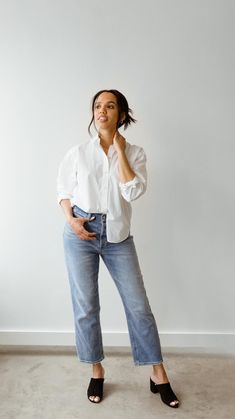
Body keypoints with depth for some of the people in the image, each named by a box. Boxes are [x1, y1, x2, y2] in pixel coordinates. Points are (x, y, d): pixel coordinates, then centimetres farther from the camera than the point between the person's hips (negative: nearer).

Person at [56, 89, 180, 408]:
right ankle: (97, 371, 28)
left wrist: (119, 150, -11)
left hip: (118, 236, 0)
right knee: (85, 306, 7)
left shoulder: (134, 153, 0)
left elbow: (133, 192, -15)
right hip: (81, 234, 1)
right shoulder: (78, 152, 2)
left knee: (139, 305, 3)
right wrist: (70, 219, -9)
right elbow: (63, 190, 8)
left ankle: (158, 375, 20)